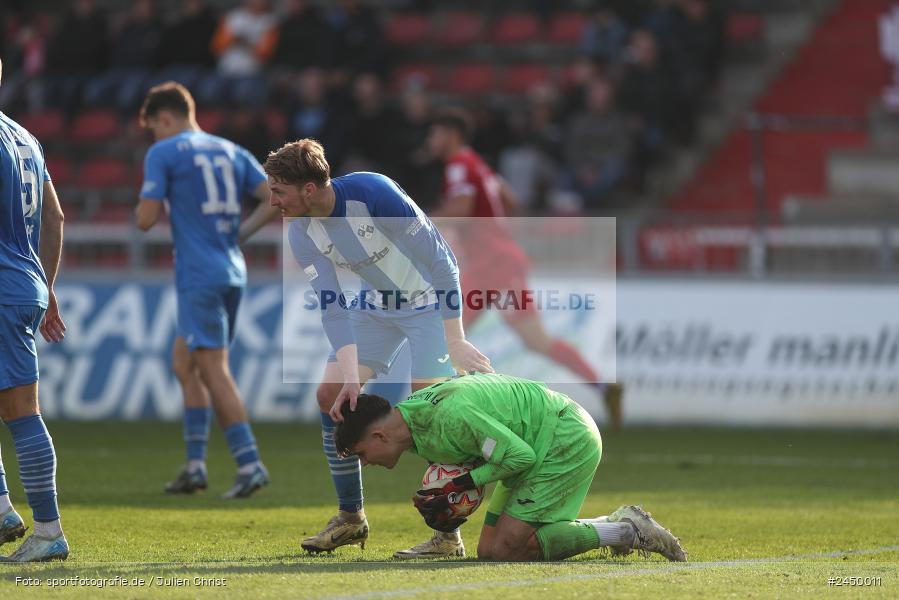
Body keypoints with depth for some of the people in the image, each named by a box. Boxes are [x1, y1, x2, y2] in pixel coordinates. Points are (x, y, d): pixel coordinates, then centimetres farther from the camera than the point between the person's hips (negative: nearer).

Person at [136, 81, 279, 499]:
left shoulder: (163, 154, -3)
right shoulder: (232, 152, 15)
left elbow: (145, 219, -8)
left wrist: (155, 202, 14)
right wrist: (239, 233, 15)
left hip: (198, 276, -7)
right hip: (233, 272, 7)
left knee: (214, 371, -8)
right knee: (184, 362, 16)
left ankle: (249, 464, -16)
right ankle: (195, 466, 13)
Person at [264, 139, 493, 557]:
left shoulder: (373, 193, -31)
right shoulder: (302, 235, -12)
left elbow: (440, 259, -26)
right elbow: (331, 307, -12)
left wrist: (455, 342, -27)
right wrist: (351, 376, -24)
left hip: (431, 301, -6)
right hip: (377, 306, 6)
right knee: (331, 396, -2)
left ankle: (449, 535, -9)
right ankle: (350, 518, 11)